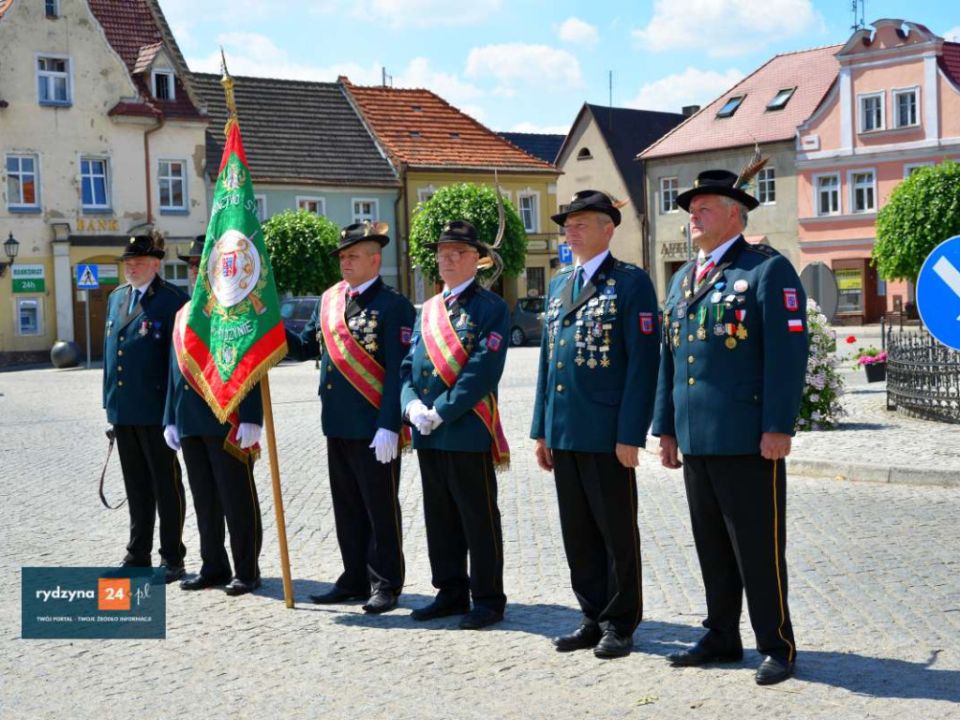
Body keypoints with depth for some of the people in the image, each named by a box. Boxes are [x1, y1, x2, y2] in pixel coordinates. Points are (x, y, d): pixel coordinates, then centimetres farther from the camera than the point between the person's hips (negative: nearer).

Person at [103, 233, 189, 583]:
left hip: (155, 410, -7)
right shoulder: (116, 298, 13)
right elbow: (110, 349, 18)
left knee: (166, 485, 3)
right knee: (136, 486, 15)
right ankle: (138, 555, 25)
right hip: (122, 410, 7)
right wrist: (109, 401, 14)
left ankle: (172, 558, 12)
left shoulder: (171, 299, -9)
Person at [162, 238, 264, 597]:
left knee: (238, 499, 1)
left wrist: (250, 419, -18)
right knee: (204, 500, 13)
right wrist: (171, 419, 15)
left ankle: (246, 571, 10)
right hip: (191, 425, 7)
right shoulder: (183, 314, 16)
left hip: (229, 423, -7)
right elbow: (175, 370, 19)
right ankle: (213, 567, 23)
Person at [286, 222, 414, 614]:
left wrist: (389, 427, -20)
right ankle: (355, 579, 25)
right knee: (347, 508, 14)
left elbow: (398, 372, -14)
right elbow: (304, 347, 16)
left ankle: (384, 585, 13)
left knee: (381, 509, 3)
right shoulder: (330, 300, 12)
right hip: (337, 426, 7)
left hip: (374, 430, -7)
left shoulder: (393, 305, -9)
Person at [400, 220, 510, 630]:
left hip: (469, 431, -7)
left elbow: (483, 370, -15)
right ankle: (451, 592, 24)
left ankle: (488, 600, 11)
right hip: (427, 434, 7)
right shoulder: (427, 311, 16)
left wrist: (442, 412, -17)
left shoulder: (491, 308, -5)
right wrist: (412, 404, -7)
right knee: (439, 518, 13)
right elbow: (408, 365, 13)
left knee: (479, 520, 2)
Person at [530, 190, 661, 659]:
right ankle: (594, 617, 23)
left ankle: (620, 624, 15)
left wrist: (631, 435, -16)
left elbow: (643, 362, -11)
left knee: (617, 532, 4)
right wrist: (542, 430, 14)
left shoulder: (631, 283, -6)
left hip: (607, 434, -7)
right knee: (578, 533, 12)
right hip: (564, 434, 7)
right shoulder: (558, 285, 16)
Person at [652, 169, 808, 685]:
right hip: (696, 439, 7)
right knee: (711, 545, 14)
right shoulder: (683, 278, 18)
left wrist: (778, 428, -17)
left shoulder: (768, 269, -5)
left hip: (749, 439, -7)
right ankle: (722, 637, 25)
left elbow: (788, 351, -12)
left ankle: (776, 646, 11)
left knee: (758, 547, 0)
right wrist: (666, 428, 16)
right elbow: (668, 358, 19)